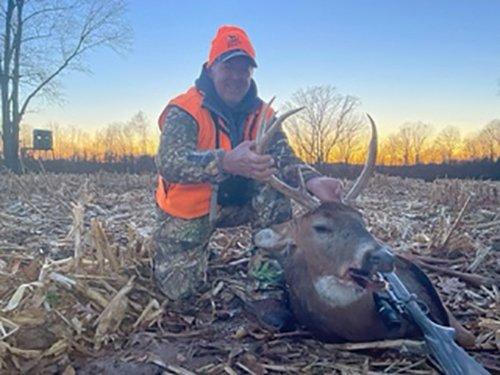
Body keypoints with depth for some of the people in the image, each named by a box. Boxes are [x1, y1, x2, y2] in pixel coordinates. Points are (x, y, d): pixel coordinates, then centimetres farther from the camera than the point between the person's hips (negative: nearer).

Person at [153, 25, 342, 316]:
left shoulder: (261, 115, -6)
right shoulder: (185, 111, -21)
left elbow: (285, 159, -16)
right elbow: (169, 163, -37)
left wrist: (311, 180, -39)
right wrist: (227, 162, -56)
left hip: (235, 202, 3)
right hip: (188, 212, -3)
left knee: (274, 189, -24)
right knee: (180, 289, -3)